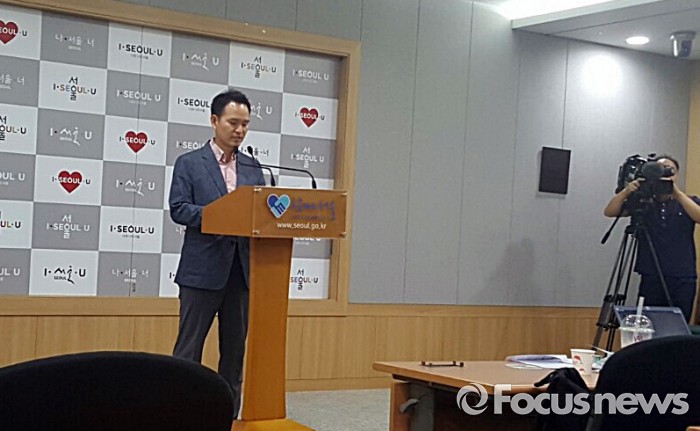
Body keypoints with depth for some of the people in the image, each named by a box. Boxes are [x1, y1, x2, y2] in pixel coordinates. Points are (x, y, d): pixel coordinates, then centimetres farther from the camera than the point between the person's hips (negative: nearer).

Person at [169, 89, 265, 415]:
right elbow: (178, 209, -8)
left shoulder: (253, 168, 15)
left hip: (242, 269, 5)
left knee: (235, 349, 9)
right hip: (203, 269, -4)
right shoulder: (189, 163, 2)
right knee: (188, 350, -1)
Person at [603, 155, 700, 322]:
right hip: (651, 279, 0)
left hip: (683, 280, 0)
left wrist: (677, 194, -21)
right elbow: (609, 212, -2)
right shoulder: (643, 203, 8)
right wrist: (626, 191, -19)